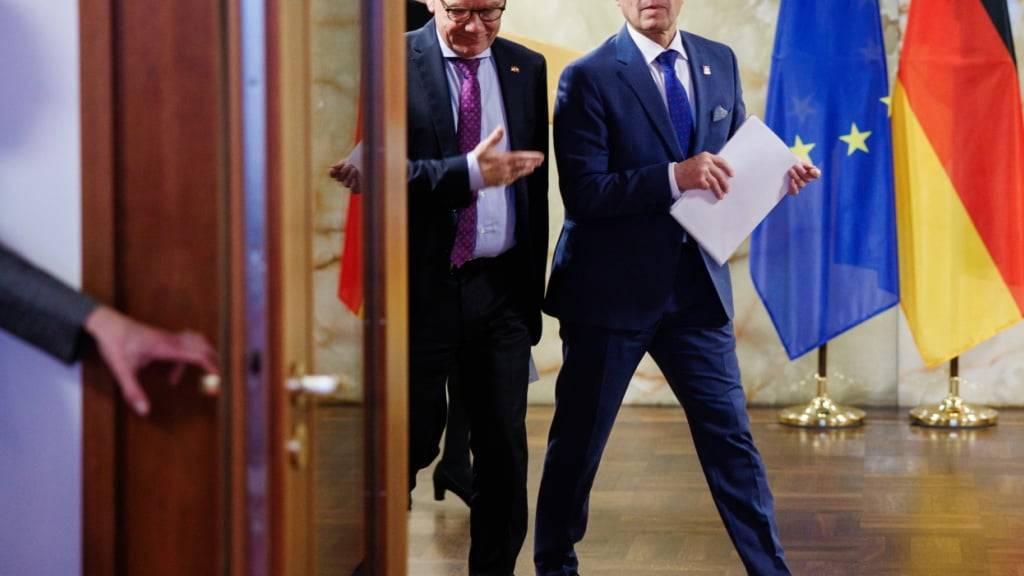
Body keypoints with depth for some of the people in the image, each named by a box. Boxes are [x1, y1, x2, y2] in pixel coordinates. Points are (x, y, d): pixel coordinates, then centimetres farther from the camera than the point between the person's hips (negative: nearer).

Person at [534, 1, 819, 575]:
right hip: (613, 290, -3)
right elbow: (583, 193, -17)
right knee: (578, 441, 9)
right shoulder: (589, 77, -10)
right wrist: (675, 177, -26)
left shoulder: (720, 62, 7)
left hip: (697, 285, 4)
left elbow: (736, 157, 17)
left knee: (731, 435, 5)